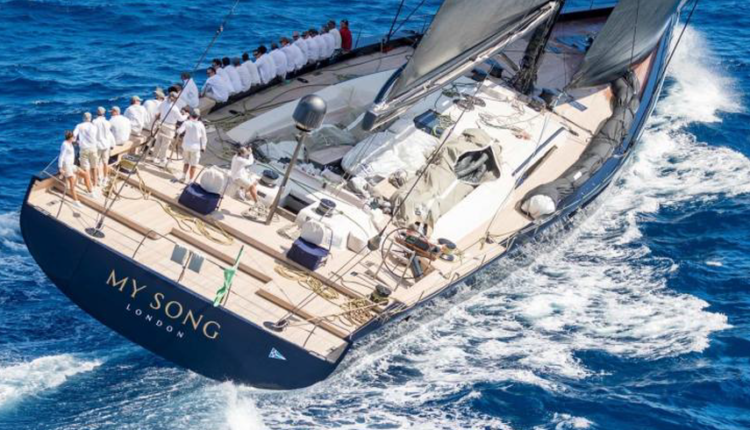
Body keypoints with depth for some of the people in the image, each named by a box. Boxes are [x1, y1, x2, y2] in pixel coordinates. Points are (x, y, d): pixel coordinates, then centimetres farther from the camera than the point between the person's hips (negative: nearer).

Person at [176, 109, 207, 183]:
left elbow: (179, 131, -18)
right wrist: (203, 147, 10)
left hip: (186, 145, 2)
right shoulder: (200, 125, -7)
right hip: (195, 147, -2)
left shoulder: (186, 123, -8)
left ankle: (183, 176, 7)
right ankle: (190, 180, 10)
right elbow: (204, 137, -2)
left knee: (186, 162, 21)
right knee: (193, 165, 10)